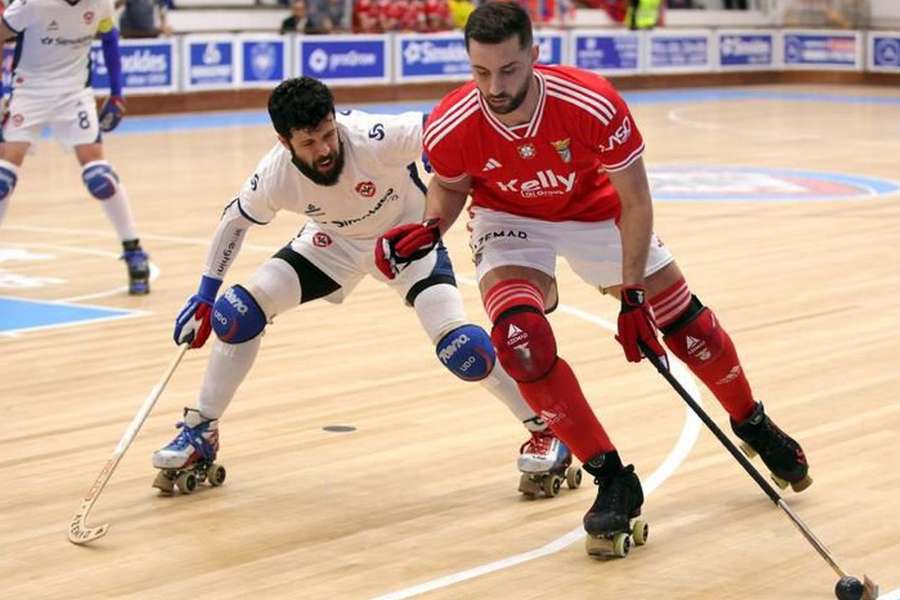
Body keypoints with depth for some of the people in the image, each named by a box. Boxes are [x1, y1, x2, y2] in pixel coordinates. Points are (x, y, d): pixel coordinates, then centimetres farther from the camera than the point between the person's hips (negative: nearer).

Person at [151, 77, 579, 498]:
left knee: (458, 344, -24)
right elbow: (236, 220, -3)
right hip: (332, 243, 4)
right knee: (237, 312, -10)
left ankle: (545, 430, -2)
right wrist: (204, 296, 1)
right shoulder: (274, 178, -25)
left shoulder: (375, 139, -39)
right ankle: (200, 435, 9)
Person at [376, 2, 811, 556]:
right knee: (521, 337, -26)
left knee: (687, 321, 4)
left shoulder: (592, 104, -34)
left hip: (596, 210, 0)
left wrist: (633, 295, -22)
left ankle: (754, 426, 36)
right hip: (511, 219, 0)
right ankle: (613, 480, -11)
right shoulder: (451, 129, -28)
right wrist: (429, 229, -24)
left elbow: (635, 200, -21)